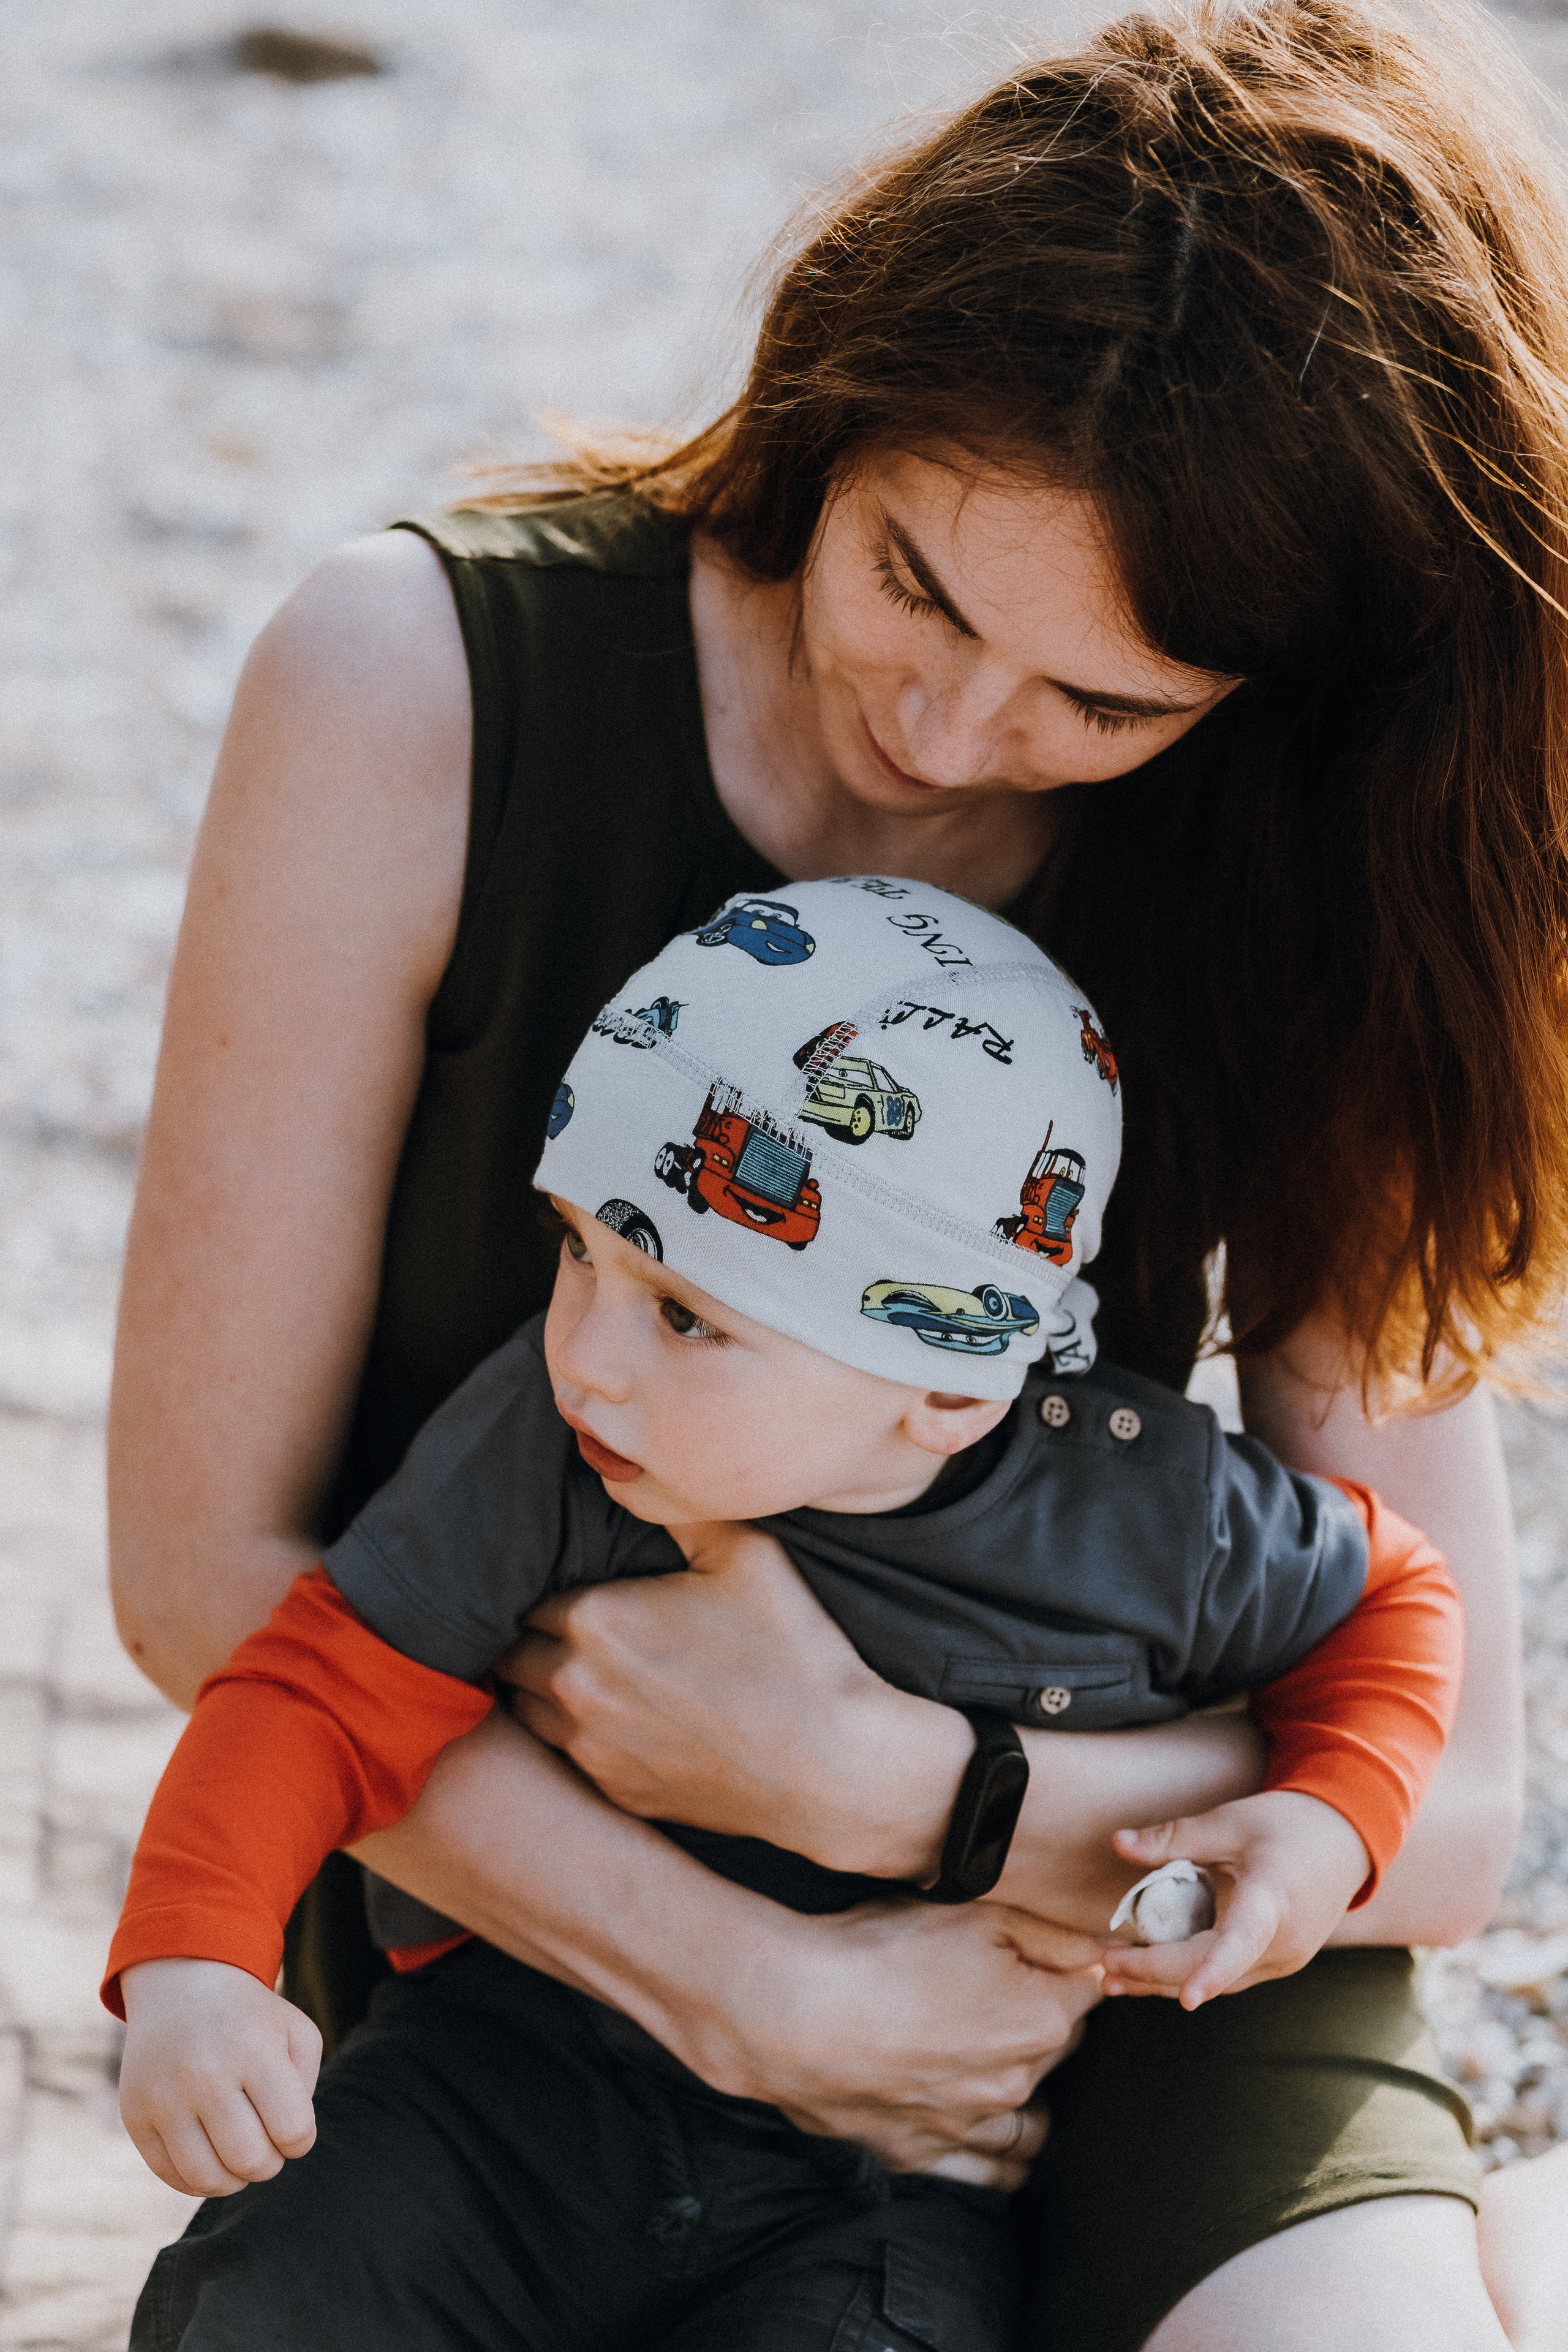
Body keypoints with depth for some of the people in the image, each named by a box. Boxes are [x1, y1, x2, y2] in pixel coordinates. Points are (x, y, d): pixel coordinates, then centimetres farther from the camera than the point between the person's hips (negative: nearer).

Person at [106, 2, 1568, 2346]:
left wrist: (865, 1778, -24)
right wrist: (761, 1997, -18)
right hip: (516, 1885, 1)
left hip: (1097, 1893, -1)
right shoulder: (420, 690, -14)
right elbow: (208, 1555, -12)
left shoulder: (1299, 900, -11)